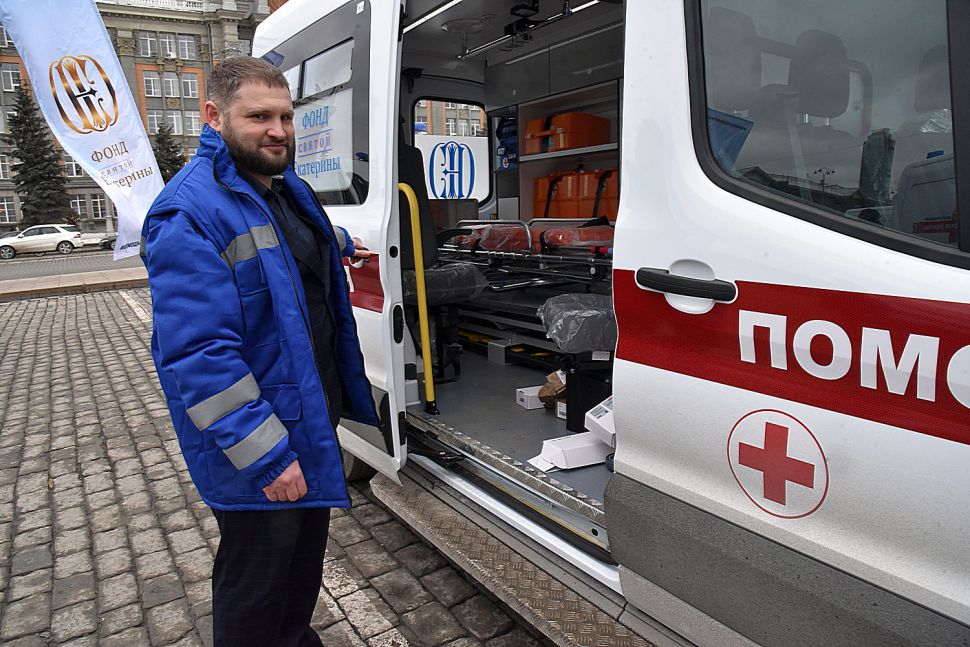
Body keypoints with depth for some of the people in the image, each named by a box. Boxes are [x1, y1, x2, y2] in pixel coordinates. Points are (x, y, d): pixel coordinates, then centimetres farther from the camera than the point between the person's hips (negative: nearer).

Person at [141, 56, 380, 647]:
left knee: (306, 556, 28)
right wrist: (265, 456, -27)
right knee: (257, 583, 12)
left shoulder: (289, 188, 6)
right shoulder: (188, 215, -23)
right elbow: (199, 354, -28)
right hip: (254, 449, -9)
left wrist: (339, 244, 40)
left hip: (313, 420, 9)